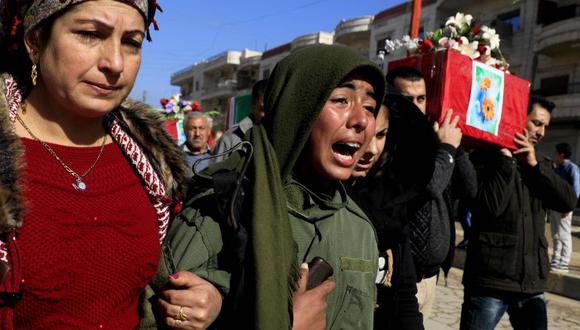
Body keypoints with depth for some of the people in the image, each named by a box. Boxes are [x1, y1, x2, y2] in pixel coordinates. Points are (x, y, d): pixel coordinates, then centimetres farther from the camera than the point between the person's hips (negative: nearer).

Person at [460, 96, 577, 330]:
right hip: (490, 280, -5)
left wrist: (535, 165, -8)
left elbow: (569, 202, 1)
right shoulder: (486, 158, -4)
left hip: (532, 283, 6)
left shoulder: (539, 165, 16)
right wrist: (506, 159, -14)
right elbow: (490, 206, -18)